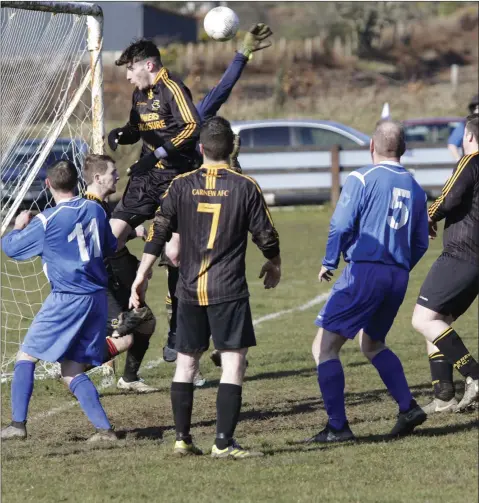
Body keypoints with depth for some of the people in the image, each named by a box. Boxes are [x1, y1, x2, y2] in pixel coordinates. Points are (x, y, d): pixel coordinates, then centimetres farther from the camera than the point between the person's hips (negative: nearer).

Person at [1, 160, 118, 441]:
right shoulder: (95, 210, 5)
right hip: (98, 298, 6)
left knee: (27, 356, 7)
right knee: (73, 371, 10)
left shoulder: (47, 221, -12)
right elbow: (110, 249, 20)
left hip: (67, 299, -6)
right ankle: (104, 428, -3)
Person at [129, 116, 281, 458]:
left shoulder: (181, 186, 2)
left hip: (189, 289, 3)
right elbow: (266, 236, 3)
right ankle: (224, 442, -10)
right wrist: (274, 267, 22)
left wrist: (140, 278, 7)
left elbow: (158, 234, 1)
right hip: (229, 289, -3)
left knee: (186, 361, 14)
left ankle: (182, 437, 16)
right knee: (234, 362, -2)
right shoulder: (245, 187, -4)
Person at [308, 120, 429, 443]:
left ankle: (338, 426, -9)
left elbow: (341, 226, -11)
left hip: (364, 271, -7)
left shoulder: (361, 179, -6)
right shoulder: (414, 188, 12)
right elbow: (421, 243, 15)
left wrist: (329, 264, 3)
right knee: (372, 344, 28)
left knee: (325, 346, -2)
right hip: (398, 277, 7)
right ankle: (408, 408, 14)